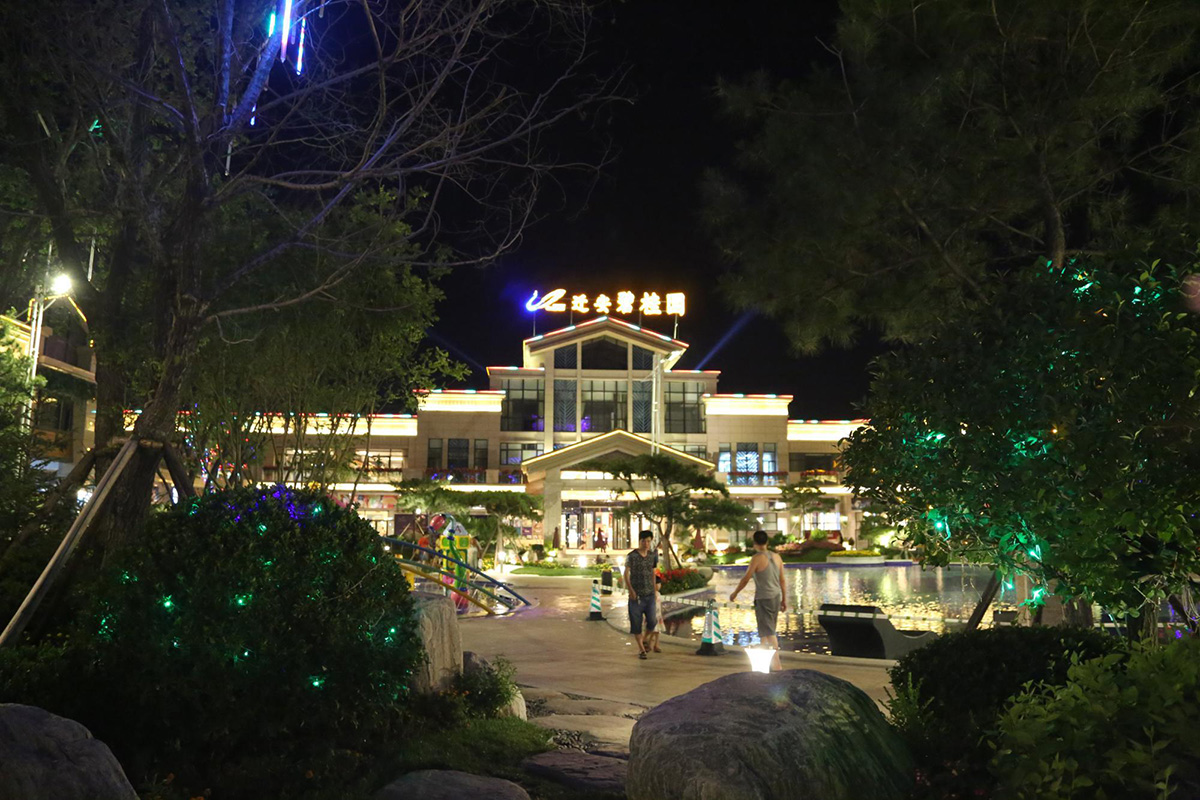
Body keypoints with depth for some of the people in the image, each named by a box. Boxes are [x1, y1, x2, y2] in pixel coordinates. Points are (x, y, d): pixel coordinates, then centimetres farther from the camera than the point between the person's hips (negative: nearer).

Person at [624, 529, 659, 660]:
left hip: (649, 594, 4)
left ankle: (644, 639, 27)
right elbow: (626, 573, -8)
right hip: (636, 595, -3)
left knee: (652, 621, -2)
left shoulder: (651, 556, 9)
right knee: (636, 623, 1)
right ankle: (641, 649, 12)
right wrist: (630, 589, -18)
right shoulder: (632, 556, -5)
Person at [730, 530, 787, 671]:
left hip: (763, 598, -7)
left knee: (768, 632, -3)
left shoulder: (757, 558, -14)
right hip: (776, 596, 7)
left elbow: (745, 579, -11)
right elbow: (782, 580, 8)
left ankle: (777, 664, -5)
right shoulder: (776, 557, 4)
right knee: (766, 630, 19)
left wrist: (734, 593, 2)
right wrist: (784, 599, 16)